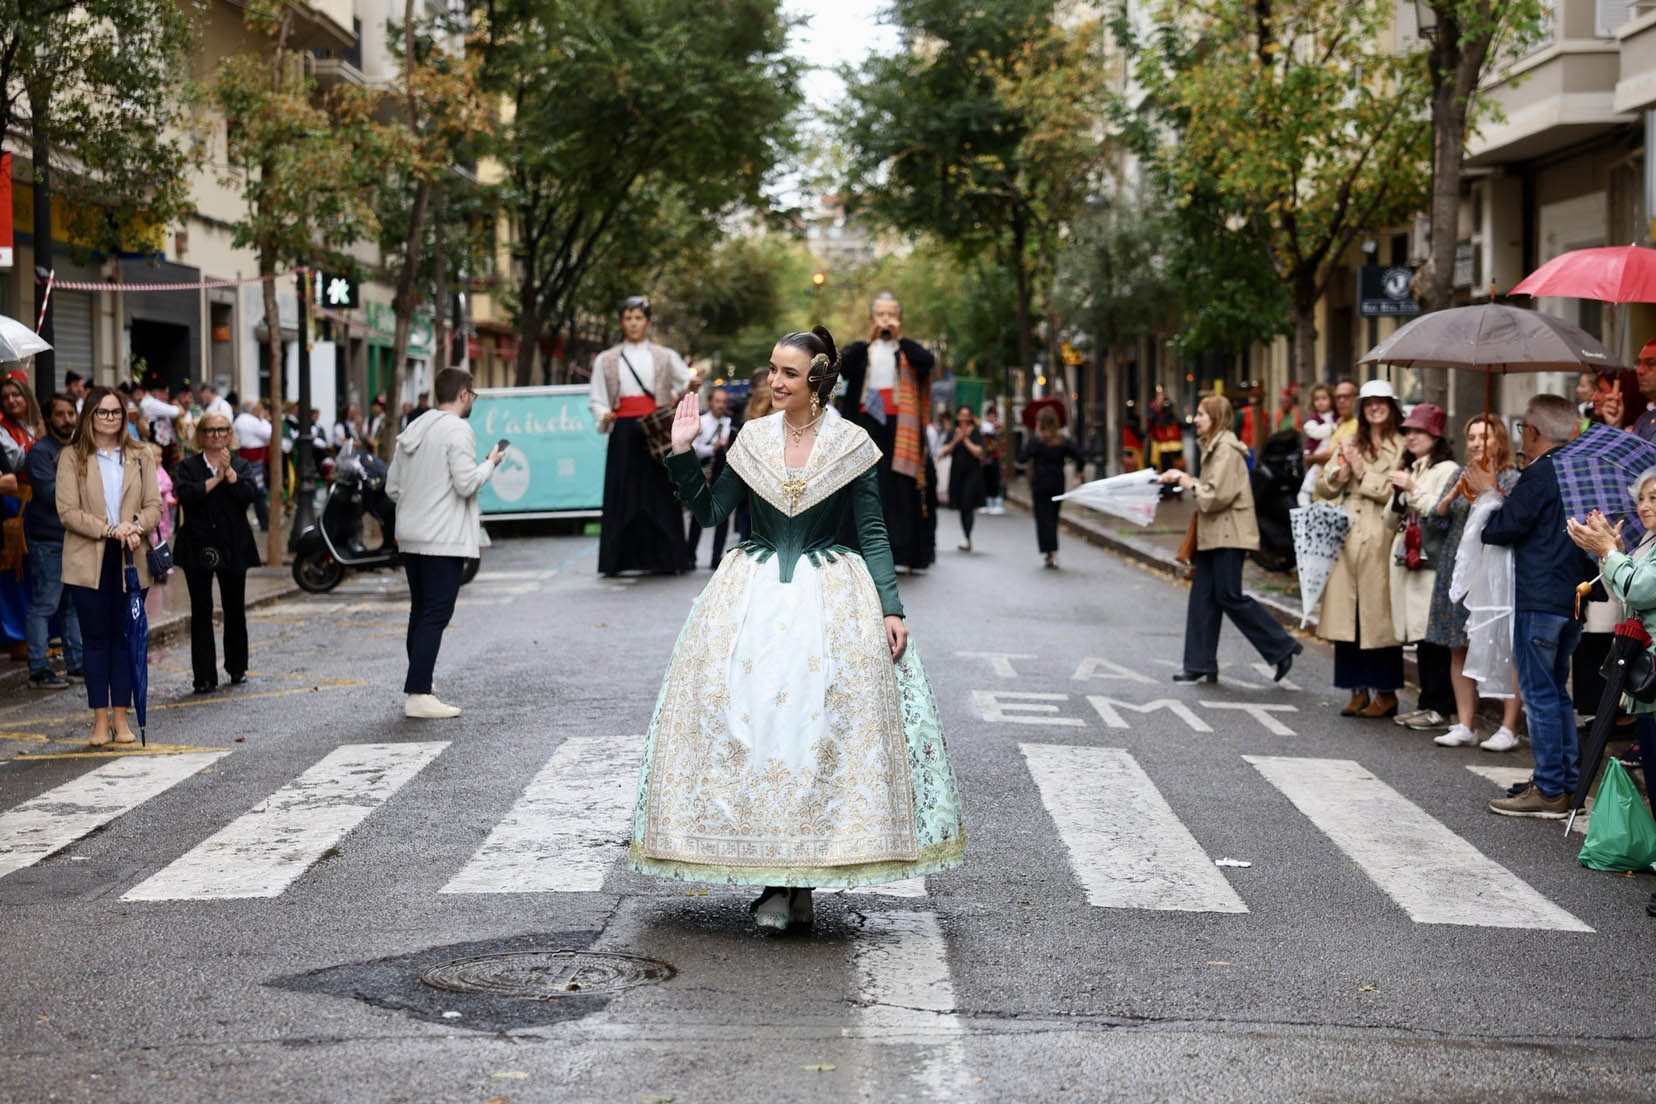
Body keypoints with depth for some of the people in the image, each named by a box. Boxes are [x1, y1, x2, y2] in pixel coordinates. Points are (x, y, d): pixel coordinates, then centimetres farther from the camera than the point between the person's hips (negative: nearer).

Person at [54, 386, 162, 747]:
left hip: (129, 558, 2)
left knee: (124, 636, 4)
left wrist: (136, 526, -16)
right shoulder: (72, 458, 2)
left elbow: (154, 505, 5)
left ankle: (120, 717, 9)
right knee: (95, 637, 1)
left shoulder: (140, 457, 11)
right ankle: (100, 720, 5)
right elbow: (67, 511, -6)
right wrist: (109, 529, -18)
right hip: (88, 560, -2)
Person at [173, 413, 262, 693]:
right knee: (201, 612, -1)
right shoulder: (188, 466, 4)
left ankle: (237, 667, 26)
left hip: (233, 547, 1)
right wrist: (216, 479, -15)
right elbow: (185, 495, -14)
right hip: (198, 546, -1)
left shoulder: (242, 465, 8)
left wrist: (229, 472, -18)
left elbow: (251, 492, -10)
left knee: (235, 609, 10)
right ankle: (205, 677, 1)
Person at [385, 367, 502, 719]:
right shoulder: (458, 430, -11)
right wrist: (490, 463, -1)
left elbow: (392, 486, 16)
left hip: (410, 538, 8)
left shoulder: (412, 429, 14)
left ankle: (417, 690, 17)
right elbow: (466, 483, -18)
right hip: (444, 539, -8)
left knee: (421, 612, 15)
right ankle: (419, 694, -12)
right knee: (436, 614, -8)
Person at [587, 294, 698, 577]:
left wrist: (691, 387, -10)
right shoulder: (606, 360, 10)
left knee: (660, 493, -2)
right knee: (622, 496, -4)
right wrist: (604, 416, -14)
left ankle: (664, 558, 3)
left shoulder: (665, 357, 12)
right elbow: (596, 400, 8)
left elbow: (688, 382, 14)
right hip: (624, 434, 0)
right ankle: (616, 560, -2)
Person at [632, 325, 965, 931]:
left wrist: (891, 608, -6)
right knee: (749, 722, -5)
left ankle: (804, 878, 4)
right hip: (754, 594, 2)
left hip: (829, 596, -2)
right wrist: (682, 453, -1)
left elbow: (873, 533, 1)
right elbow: (709, 510, 10)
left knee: (823, 726, -6)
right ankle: (774, 881, 2)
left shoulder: (851, 444, -1)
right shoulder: (753, 439, 6)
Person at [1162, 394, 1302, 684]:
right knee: (1202, 597, 7)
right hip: (1214, 533, 10)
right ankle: (1201, 664, 9)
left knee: (1230, 597, -7)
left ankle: (1281, 647, 2)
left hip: (1229, 534, -10)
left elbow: (1218, 495, -21)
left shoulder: (1226, 448, -14)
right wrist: (1183, 478, 9)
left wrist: (1192, 486, -8)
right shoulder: (1213, 446, 17)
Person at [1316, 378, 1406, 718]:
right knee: (1349, 615, 3)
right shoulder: (1352, 444, 17)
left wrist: (1362, 471, -9)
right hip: (1348, 538, 5)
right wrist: (1341, 469, -5)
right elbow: (1324, 489, 13)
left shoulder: (1401, 447, 0)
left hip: (1380, 540, -5)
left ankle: (1385, 693, 5)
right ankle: (1358, 689, 12)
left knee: (1378, 614, -3)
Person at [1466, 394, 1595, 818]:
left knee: (1540, 694, -4)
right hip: (1572, 598, 9)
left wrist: (1486, 492, 1)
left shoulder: (1539, 475, -16)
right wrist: (1498, 493, 17)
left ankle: (1549, 791, -2)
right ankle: (1569, 782, 21)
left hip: (1537, 601, -9)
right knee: (1557, 691, 17)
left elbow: (1501, 528, -15)